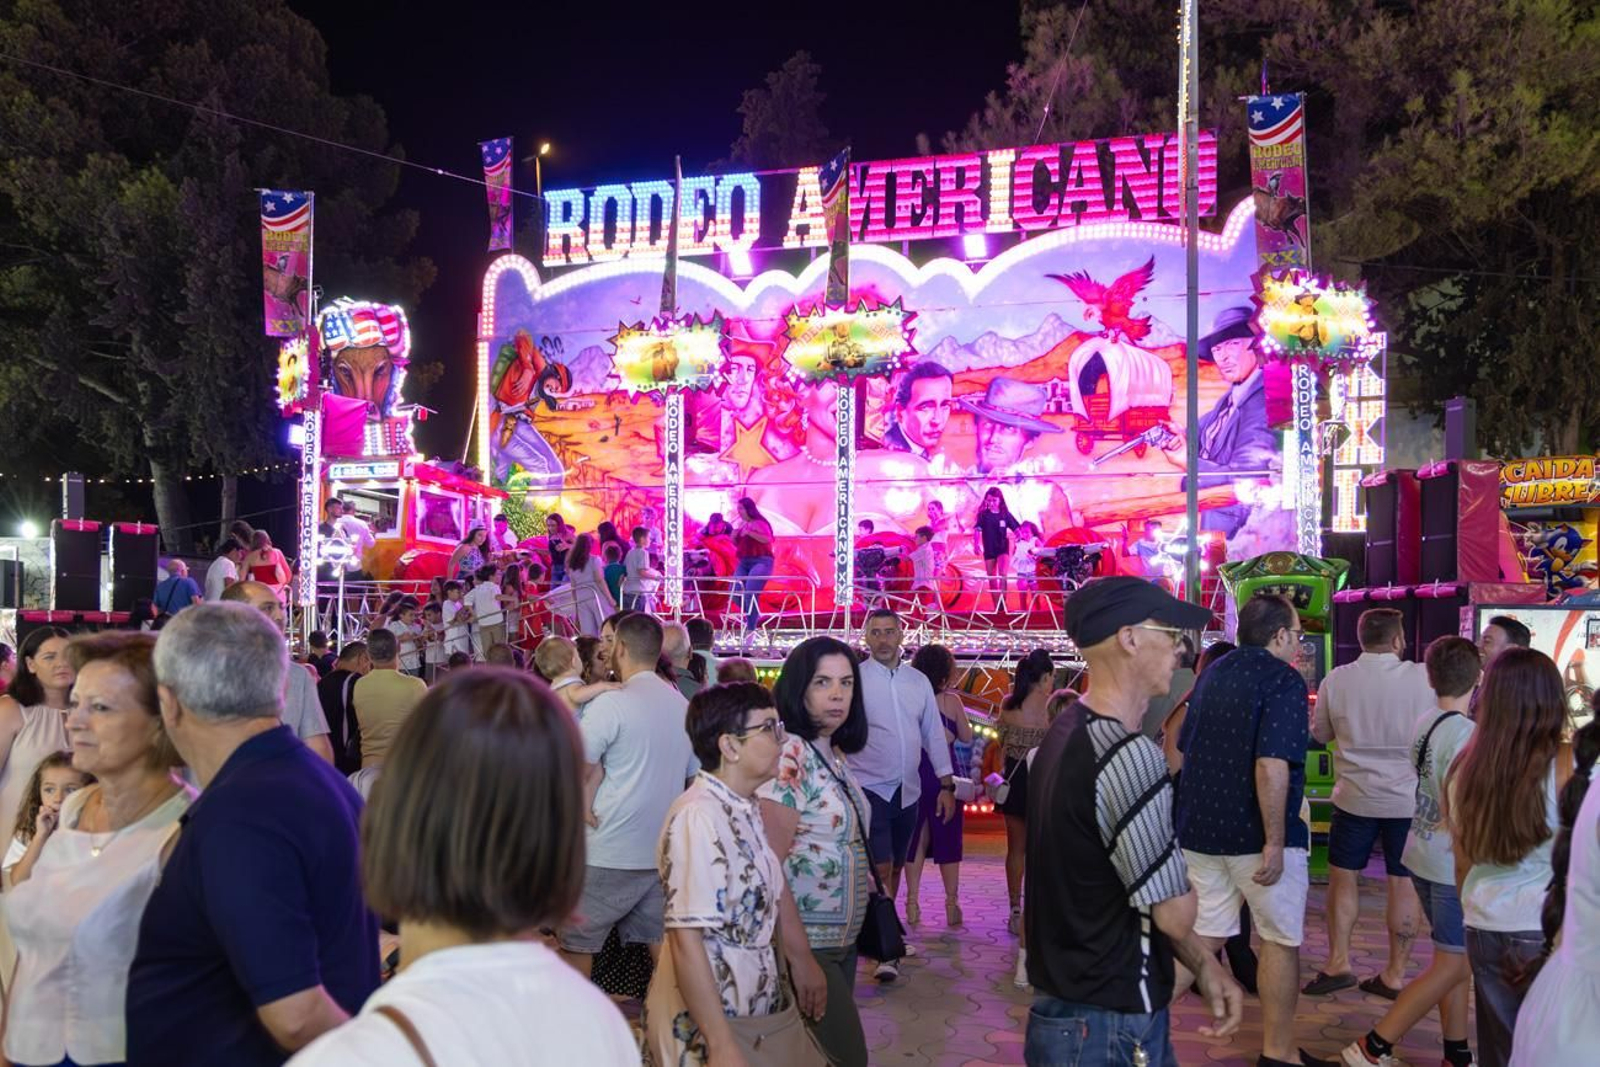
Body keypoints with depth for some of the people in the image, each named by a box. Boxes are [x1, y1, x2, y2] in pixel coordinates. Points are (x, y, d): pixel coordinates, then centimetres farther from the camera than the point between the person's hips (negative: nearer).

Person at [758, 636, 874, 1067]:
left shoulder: (836, 756, 8)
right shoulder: (788, 755, -19)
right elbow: (768, 867, -23)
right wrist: (801, 959, -25)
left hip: (842, 941, 9)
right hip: (806, 945, -9)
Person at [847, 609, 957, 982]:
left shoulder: (918, 681, 8)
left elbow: (934, 734, 12)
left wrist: (947, 785, 9)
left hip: (908, 791, 5)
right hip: (869, 788, -5)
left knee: (895, 868, 14)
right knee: (880, 869, -12)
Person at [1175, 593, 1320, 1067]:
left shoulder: (1212, 674, 11)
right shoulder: (1283, 679, -13)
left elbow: (1184, 748, 18)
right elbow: (1271, 764, -24)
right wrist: (1275, 841, -22)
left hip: (1201, 828, 7)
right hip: (1255, 833, -7)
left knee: (1206, 934, 13)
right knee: (1281, 941, 9)